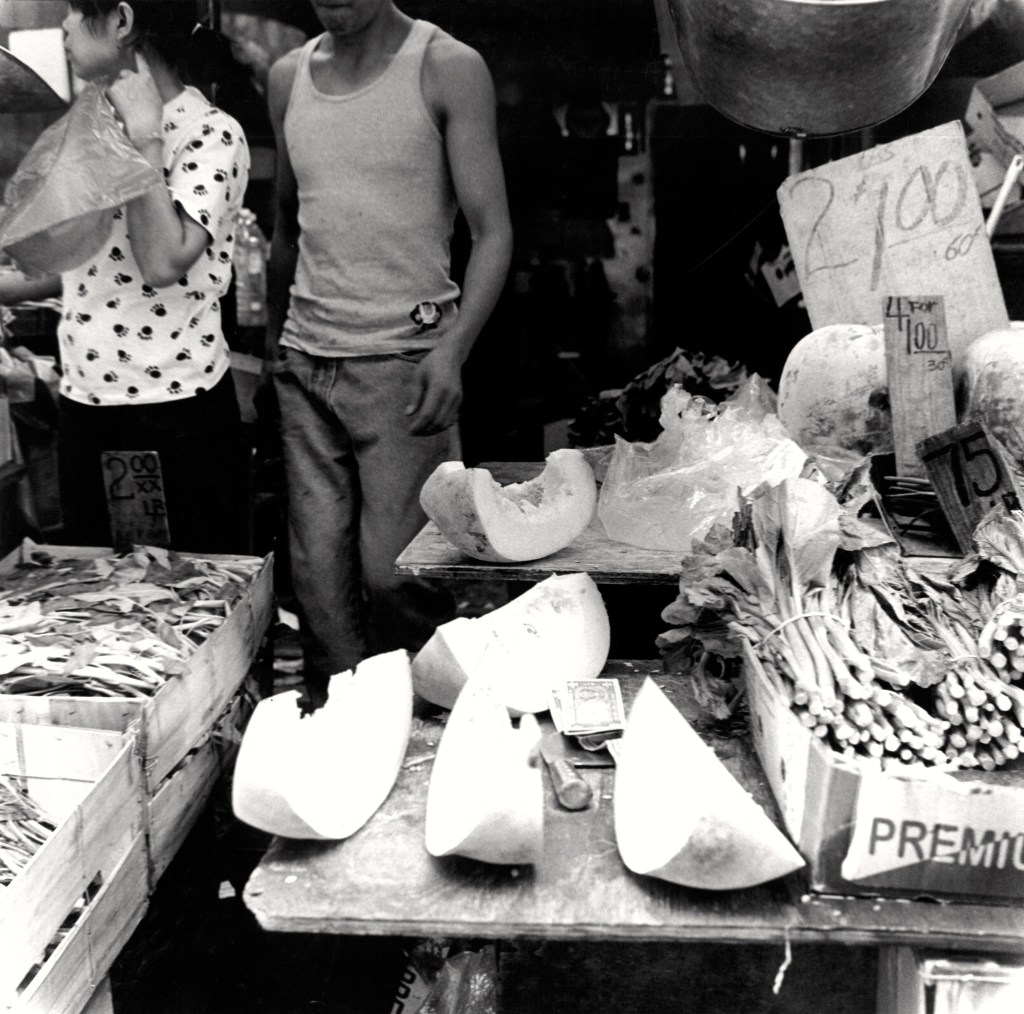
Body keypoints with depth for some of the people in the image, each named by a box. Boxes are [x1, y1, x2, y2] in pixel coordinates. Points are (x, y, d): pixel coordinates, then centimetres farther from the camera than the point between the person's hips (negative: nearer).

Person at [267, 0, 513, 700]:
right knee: (317, 571, 3)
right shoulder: (288, 77, 14)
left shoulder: (448, 69, -2)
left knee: (392, 571, -6)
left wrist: (453, 350, -21)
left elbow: (493, 233, -7)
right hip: (305, 363, 5)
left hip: (405, 360, -4)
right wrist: (275, 341, 17)